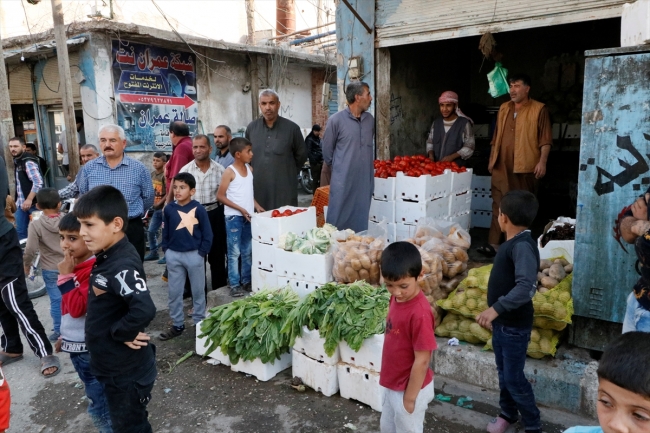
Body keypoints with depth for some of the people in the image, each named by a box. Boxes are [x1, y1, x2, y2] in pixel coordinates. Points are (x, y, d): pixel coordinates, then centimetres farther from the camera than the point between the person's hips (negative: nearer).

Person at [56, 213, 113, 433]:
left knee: (99, 406, 3)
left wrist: (65, 276, -24)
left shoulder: (94, 269, -23)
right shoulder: (75, 266, 7)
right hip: (76, 345, 9)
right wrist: (64, 335, 25)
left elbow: (77, 307, -27)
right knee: (98, 398, 23)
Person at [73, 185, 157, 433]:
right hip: (116, 367, 9)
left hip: (128, 371, -9)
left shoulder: (122, 266, -28)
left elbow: (144, 309, -43)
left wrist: (120, 332, -26)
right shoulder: (107, 257, 1)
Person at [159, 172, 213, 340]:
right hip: (173, 255, 3)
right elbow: (165, 232, 8)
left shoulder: (198, 209, -10)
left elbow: (207, 234, -5)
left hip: (194, 255, -3)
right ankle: (177, 325, 24)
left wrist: (201, 253, -8)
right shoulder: (169, 209, -1)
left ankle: (199, 323, 24)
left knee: (198, 291, 10)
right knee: (174, 292, 10)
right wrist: (166, 250, 1)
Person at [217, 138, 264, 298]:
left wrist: (256, 205, 4)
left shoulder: (250, 169, 8)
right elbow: (220, 196, -12)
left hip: (248, 216, 7)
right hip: (234, 216, -6)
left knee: (248, 251, 13)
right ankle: (234, 285, 8)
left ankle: (246, 281, 24)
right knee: (234, 252, 0)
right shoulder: (229, 172, -12)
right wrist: (240, 209, -17)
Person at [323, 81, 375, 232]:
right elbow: (327, 150, 0)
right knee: (338, 222, 2)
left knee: (361, 223, 12)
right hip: (343, 182, -5)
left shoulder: (370, 119, 8)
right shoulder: (336, 120, -9)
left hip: (365, 181, 5)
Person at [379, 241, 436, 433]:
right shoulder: (396, 299, -5)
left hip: (409, 388, -8)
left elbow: (422, 360, -24)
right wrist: (389, 381, 16)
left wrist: (410, 397, -15)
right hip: (393, 384, 8)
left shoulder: (419, 313, -30)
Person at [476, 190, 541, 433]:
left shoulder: (523, 246, -24)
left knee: (514, 377, 3)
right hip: (501, 322, 9)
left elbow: (526, 287, -36)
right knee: (503, 372, 21)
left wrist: (495, 308, -37)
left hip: (515, 326, -9)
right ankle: (508, 413, 40)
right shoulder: (512, 243, 7)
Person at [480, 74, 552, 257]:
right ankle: (494, 243, -3)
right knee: (499, 205, -1)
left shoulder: (539, 109, -2)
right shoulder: (504, 108, 14)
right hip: (502, 166, 4)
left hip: (526, 167, -4)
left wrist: (542, 161, -14)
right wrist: (492, 159, 16)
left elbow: (545, 139, -6)